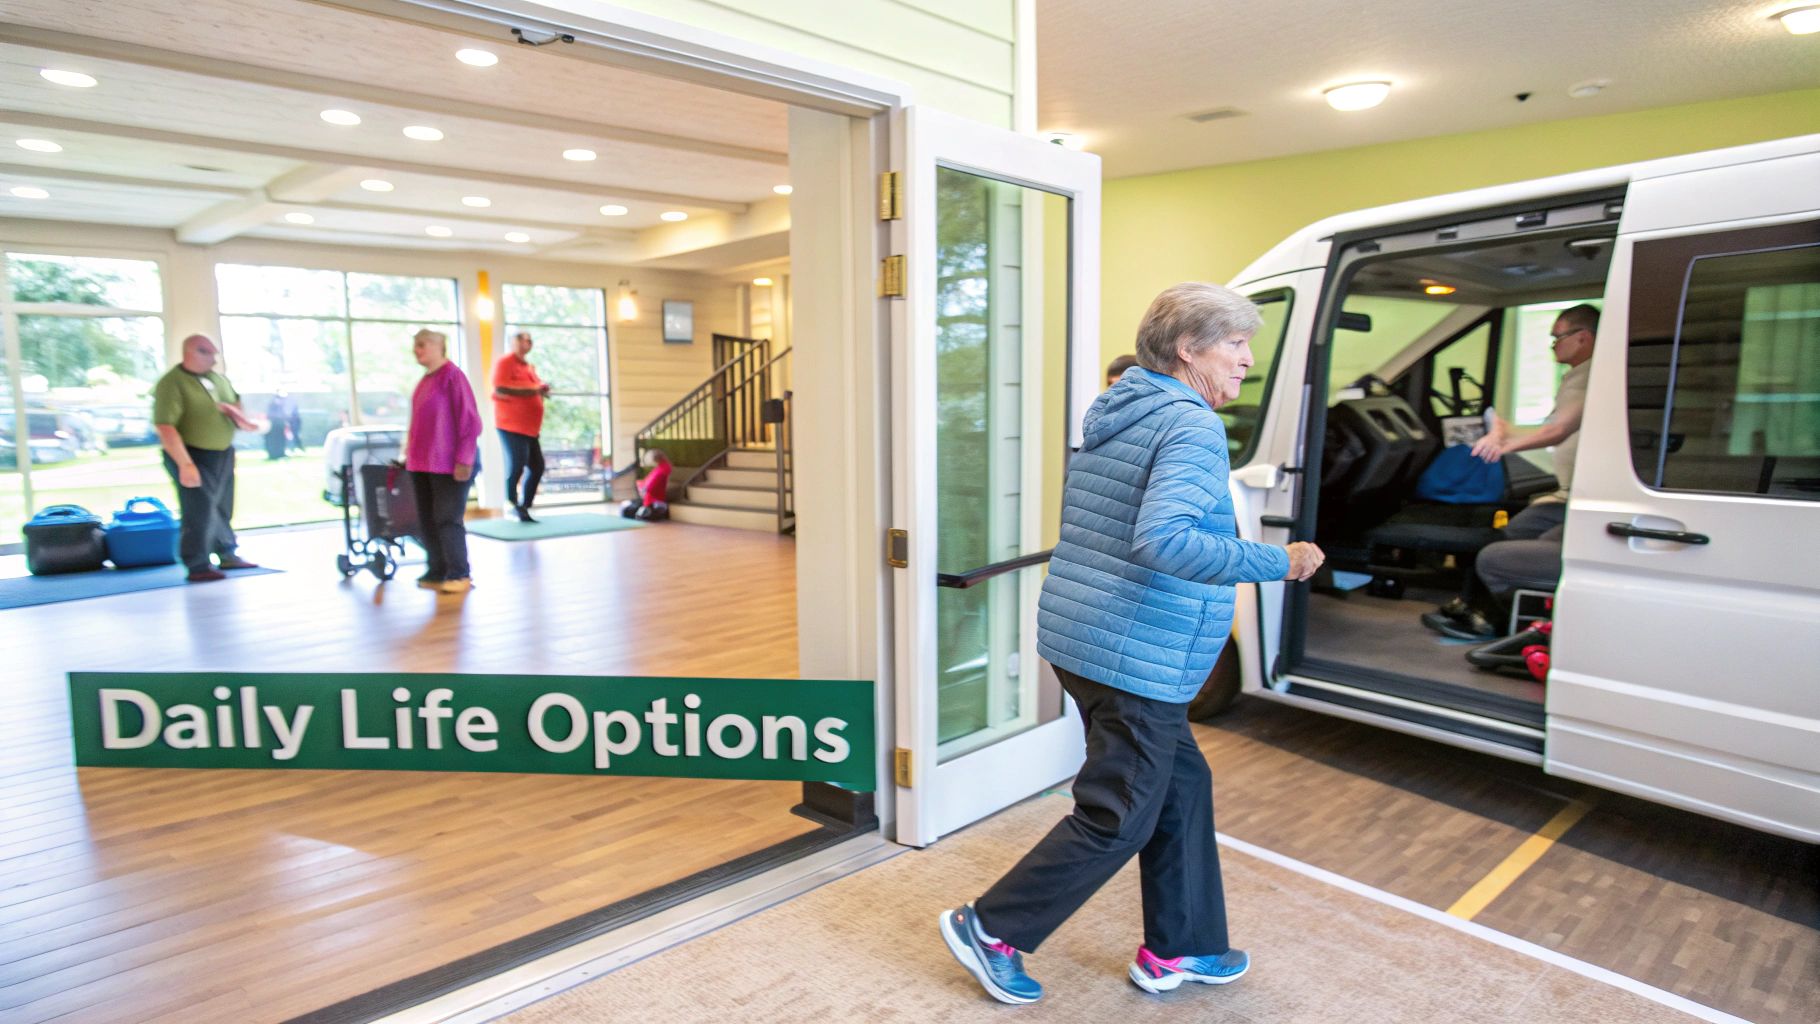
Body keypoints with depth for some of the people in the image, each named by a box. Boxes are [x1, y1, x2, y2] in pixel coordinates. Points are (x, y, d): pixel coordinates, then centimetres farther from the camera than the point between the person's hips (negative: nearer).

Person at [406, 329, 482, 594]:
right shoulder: (425, 380, 13)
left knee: (447, 520, -4)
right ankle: (437, 573, 20)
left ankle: (459, 575, 5)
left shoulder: (452, 376, -12)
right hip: (422, 463, 8)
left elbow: (469, 420, -16)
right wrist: (412, 453, 18)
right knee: (428, 521, 11)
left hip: (449, 464, -8)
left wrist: (464, 459, -18)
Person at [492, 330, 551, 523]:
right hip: (511, 425, -9)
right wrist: (532, 391, -22)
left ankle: (524, 507, 13)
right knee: (515, 467, -9)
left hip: (529, 427, 9)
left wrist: (541, 391, 9)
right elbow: (500, 390, -19)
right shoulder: (505, 362, -6)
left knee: (537, 466, 5)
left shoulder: (528, 367, 20)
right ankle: (512, 507, -1)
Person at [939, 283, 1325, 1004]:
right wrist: (1276, 562, -23)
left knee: (1183, 787, 20)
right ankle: (990, 928, 17)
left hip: (1079, 637, 10)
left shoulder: (1110, 415, 14)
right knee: (1119, 820, 5)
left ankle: (1178, 950, 33)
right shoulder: (1192, 426, -16)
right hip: (1136, 658, -10)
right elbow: (1162, 539, -30)